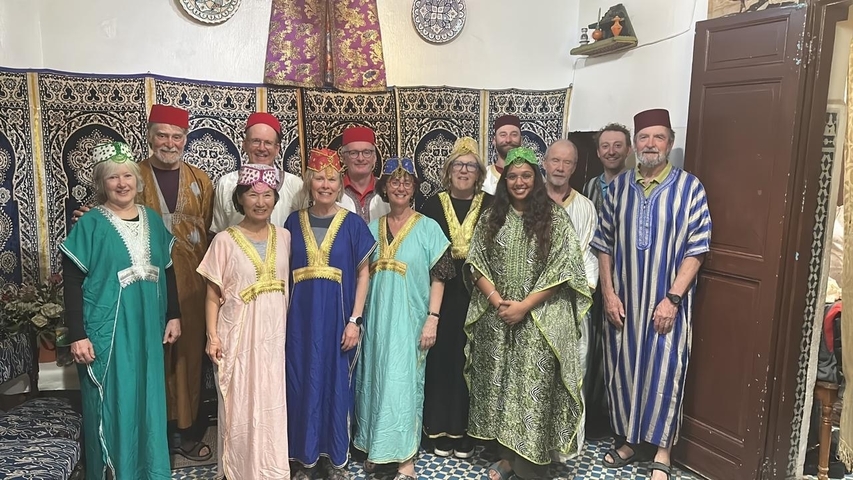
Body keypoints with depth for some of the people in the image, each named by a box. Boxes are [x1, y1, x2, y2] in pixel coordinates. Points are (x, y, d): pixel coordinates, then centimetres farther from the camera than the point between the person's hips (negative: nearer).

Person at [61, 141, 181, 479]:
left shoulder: (153, 220, 6)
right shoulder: (89, 226, -7)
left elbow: (167, 271, 12)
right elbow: (72, 284, -8)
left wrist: (173, 316, 8)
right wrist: (77, 335, -12)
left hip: (147, 329, 5)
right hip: (106, 331, -4)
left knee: (148, 400, 14)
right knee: (111, 405, 5)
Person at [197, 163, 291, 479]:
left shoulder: (284, 237, 4)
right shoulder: (225, 240, -5)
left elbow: (288, 285, 10)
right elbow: (213, 295, -3)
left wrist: (290, 328, 8)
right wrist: (212, 336, -8)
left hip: (274, 334, 3)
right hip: (237, 334, -3)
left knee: (272, 405, 9)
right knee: (239, 406, 5)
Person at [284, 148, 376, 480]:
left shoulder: (352, 223, -1)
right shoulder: (294, 222, 4)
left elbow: (363, 273, -1)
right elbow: (284, 272, 8)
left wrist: (354, 320, -7)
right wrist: (283, 316, 3)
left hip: (336, 317, -1)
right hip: (301, 317, 2)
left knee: (336, 385, 8)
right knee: (302, 386, 7)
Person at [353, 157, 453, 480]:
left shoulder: (428, 228, -3)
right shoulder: (372, 228, 8)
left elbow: (438, 278, -5)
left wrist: (432, 319, -12)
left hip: (410, 319, -4)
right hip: (376, 319, 4)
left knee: (404, 383, 0)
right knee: (375, 381, 11)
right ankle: (376, 449, 27)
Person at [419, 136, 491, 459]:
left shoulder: (490, 206, 5)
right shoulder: (433, 205, 6)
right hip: (441, 295, 0)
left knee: (470, 360, 4)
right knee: (441, 357, 3)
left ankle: (464, 430, 17)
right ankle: (440, 429, 16)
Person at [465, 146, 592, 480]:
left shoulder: (555, 219, -3)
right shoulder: (490, 219, 7)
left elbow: (563, 270, -9)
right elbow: (476, 264, 3)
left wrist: (524, 305, -14)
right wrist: (497, 300, -12)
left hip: (539, 321, -3)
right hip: (495, 320, 3)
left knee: (533, 388, -1)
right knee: (500, 385, 10)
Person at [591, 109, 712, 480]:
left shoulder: (689, 187, -5)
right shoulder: (619, 187, 4)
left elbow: (696, 248, -8)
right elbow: (603, 243, 5)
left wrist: (672, 298, -14)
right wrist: (608, 293, -2)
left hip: (667, 300, -3)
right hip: (623, 299, 3)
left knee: (663, 371, 3)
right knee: (622, 369, 10)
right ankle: (630, 441, 29)